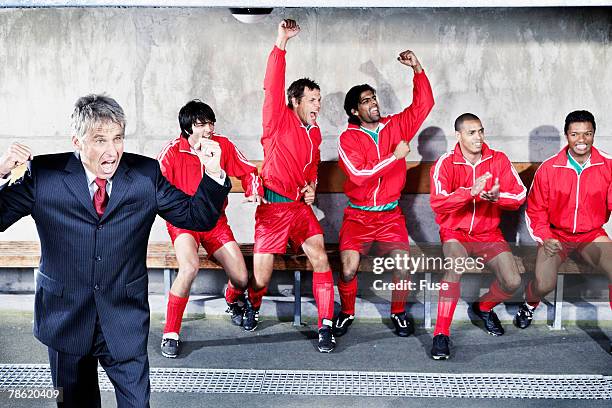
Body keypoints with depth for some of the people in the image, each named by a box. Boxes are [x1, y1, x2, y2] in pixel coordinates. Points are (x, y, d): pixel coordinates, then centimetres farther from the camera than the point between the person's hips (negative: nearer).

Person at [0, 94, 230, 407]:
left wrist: (213, 175, -18)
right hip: (66, 319, 0)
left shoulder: (146, 174, -5)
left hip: (125, 320, 0)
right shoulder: (44, 175, -8)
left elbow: (196, 217, -2)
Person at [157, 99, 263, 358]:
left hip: (215, 220, 3)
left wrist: (254, 192, -9)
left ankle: (234, 300, 35)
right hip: (183, 220, -3)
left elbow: (248, 172, 10)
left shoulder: (223, 145, -2)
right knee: (190, 266, -34)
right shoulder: (173, 151, -11)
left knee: (241, 278, -7)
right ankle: (170, 333, -18)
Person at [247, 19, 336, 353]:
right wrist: (281, 43, -27)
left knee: (321, 259, -11)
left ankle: (325, 325, -2)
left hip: (301, 206, 5)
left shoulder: (314, 132, 12)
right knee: (261, 277, -3)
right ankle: (253, 307, 32)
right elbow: (273, 87, -21)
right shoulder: (279, 120, -6)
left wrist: (311, 187, 8)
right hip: (273, 206, -5)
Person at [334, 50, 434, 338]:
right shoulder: (348, 138, -3)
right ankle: (346, 312, 10)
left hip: (390, 215, 2)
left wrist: (417, 68, -3)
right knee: (349, 267, -19)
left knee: (402, 262, -19)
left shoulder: (395, 127, 7)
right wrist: (395, 156, -15)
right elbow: (359, 174, -17)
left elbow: (423, 104, 5)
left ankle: (399, 313, 8)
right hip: (358, 215, -2)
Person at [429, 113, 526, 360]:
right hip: (455, 233, -3)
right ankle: (441, 334, -26)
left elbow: (519, 196, -3)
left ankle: (483, 307, 19)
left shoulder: (498, 160, 1)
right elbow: (437, 202, -22)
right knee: (454, 266, -35)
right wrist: (471, 191, -35)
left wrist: (498, 196, -25)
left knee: (513, 282, -16)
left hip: (488, 234, 3)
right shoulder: (445, 163, -8)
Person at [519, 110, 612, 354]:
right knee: (544, 284, -21)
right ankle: (529, 306, 19)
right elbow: (535, 210, 2)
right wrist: (544, 237, -11)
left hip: (592, 235, 1)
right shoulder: (549, 168, -7)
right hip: (556, 234, -1)